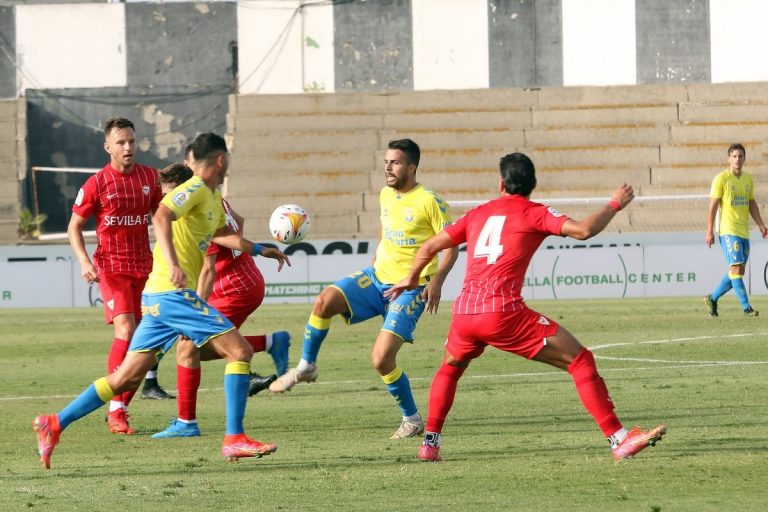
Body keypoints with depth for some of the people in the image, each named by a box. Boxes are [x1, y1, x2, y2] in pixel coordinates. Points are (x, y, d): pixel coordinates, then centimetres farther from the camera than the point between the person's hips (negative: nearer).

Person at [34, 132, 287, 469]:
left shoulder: (213, 198, 21)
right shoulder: (195, 190, -9)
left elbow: (220, 234, 41)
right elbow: (161, 217, -26)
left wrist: (259, 250, 48)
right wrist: (172, 264, -38)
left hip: (159, 298, 10)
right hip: (173, 293, -10)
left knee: (127, 378, 9)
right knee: (239, 351, -9)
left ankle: (55, 424, 7)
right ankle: (234, 439, -10)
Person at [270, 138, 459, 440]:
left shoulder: (428, 201, -13)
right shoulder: (386, 195, 8)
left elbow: (451, 244, -10)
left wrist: (437, 280, -22)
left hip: (410, 289, -6)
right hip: (376, 278, 6)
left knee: (381, 359, -17)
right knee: (325, 300, -22)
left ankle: (412, 420, 4)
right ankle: (306, 367, -3)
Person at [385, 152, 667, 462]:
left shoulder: (478, 213, 20)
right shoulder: (534, 213, 6)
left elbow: (430, 246, 25)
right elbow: (583, 230, -8)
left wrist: (412, 278, 44)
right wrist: (614, 205, 9)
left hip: (464, 312, 5)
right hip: (504, 313, -5)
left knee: (451, 368, 36)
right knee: (580, 360, -1)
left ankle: (430, 443, 28)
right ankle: (619, 439, -10)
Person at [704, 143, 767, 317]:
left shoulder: (748, 179, 12)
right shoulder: (721, 179, -6)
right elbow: (713, 206, -7)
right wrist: (709, 231, -11)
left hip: (744, 231, 7)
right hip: (728, 230, -7)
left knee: (737, 271, 9)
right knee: (736, 268, -12)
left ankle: (712, 298, 25)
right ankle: (746, 308, -13)